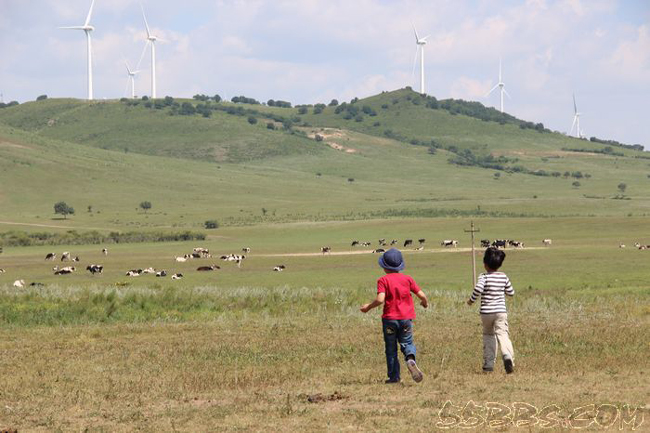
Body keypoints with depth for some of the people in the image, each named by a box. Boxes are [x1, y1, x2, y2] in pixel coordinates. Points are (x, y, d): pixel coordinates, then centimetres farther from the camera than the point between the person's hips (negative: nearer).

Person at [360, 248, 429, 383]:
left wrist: (368, 307, -3)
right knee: (407, 343, 12)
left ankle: (394, 376, 9)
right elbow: (422, 295, 2)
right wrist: (425, 303, 24)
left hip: (389, 318, -2)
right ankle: (410, 359, -21)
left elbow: (380, 299, -19)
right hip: (406, 318, 2)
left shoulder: (383, 280, -6)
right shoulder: (407, 279, 4)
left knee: (391, 349, 9)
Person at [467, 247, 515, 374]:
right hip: (501, 312, 1)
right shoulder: (504, 277, 5)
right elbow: (511, 292, 14)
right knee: (503, 335, -8)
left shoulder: (484, 277, -7)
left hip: (486, 312, -1)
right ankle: (508, 356, -37)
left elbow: (478, 289, -24)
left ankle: (488, 364, 18)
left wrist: (471, 300, -7)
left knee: (488, 335, 17)